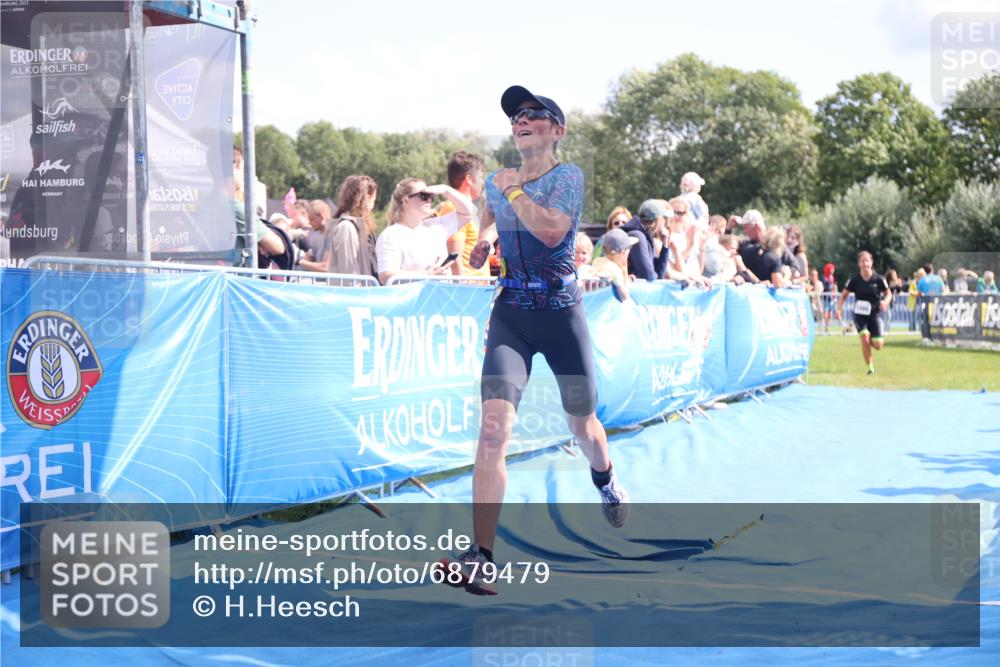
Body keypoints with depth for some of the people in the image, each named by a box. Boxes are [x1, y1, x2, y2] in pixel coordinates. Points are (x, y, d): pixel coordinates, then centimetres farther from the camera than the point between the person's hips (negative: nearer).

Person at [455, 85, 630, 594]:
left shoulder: (568, 176, -5)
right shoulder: (495, 183, 9)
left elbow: (552, 231, -22)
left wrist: (514, 190, -11)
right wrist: (484, 240, 5)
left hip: (561, 314, -2)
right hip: (510, 315, 2)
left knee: (583, 427, 12)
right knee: (494, 425, -18)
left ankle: (606, 482, 50)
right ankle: (480, 554, -20)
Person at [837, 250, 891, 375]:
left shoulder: (878, 279, -8)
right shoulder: (854, 280, -6)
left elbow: (888, 293, 3)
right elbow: (844, 295, 1)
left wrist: (885, 302, -18)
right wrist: (839, 309, -14)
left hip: (875, 314, 0)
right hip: (860, 314, 0)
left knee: (878, 345, -7)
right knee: (864, 337, -22)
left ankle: (871, 341, 32)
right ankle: (870, 366, -4)